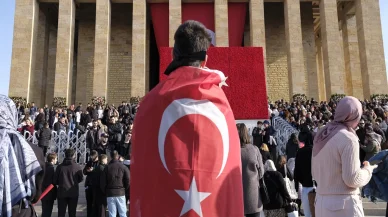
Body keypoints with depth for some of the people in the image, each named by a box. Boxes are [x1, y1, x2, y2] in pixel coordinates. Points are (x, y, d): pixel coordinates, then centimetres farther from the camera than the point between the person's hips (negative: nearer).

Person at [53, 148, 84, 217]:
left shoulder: (60, 166, -7)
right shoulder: (77, 167, -11)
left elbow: (55, 180, -5)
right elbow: (81, 179, 0)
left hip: (62, 192, 1)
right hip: (73, 192, -1)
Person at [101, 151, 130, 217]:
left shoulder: (107, 167, 0)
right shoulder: (123, 167, -2)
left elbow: (102, 182, 1)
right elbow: (128, 181, -6)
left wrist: (105, 192, 13)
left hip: (110, 194, 1)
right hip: (121, 193, -1)